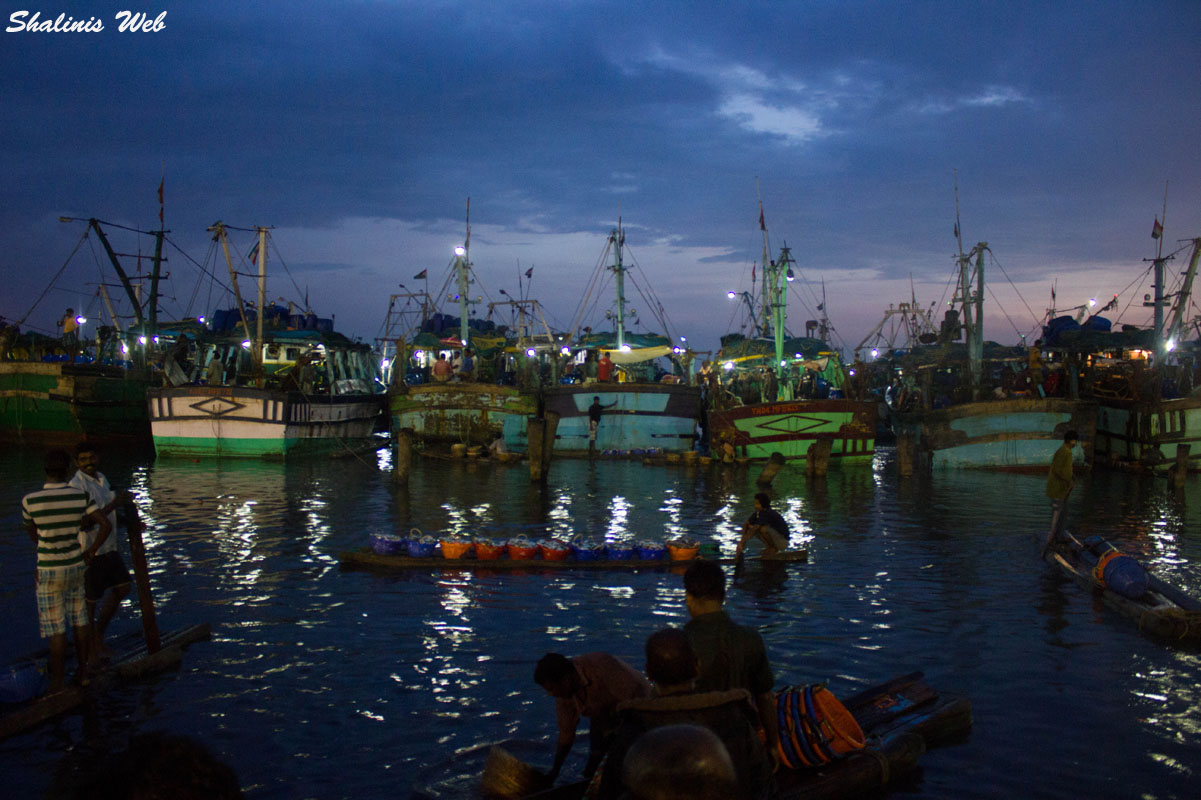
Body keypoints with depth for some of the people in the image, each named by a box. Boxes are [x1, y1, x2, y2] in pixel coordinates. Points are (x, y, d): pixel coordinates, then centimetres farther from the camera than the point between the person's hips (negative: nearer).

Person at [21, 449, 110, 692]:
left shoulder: (29, 501, -14)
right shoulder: (81, 496, -7)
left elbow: (33, 536, 1)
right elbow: (106, 525, -9)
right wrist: (90, 552, 3)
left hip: (49, 570, -3)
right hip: (76, 565, 3)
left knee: (56, 629, 6)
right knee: (79, 620, 16)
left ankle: (58, 683, 16)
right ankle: (83, 673, 27)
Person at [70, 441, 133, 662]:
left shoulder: (102, 479, 9)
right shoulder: (76, 486, -18)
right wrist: (113, 505, -29)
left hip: (109, 547, 8)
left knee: (122, 588, 15)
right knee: (90, 600, 4)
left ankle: (99, 633, 30)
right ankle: (91, 645, 19)